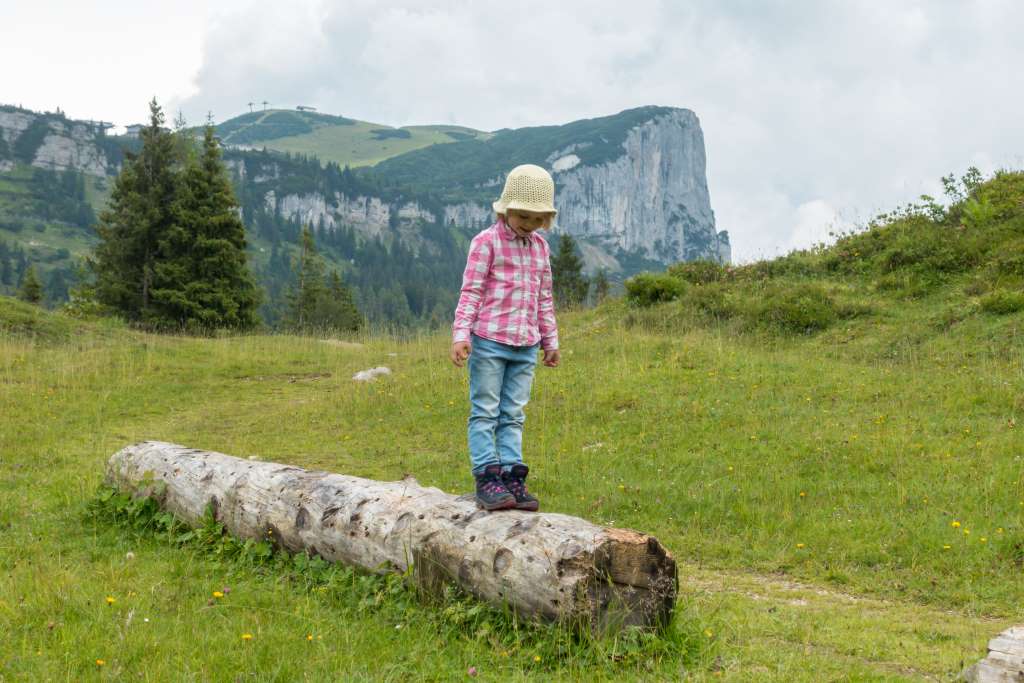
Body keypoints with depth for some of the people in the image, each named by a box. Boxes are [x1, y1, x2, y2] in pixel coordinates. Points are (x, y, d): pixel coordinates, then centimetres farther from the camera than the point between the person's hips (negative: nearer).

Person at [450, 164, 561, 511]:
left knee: (513, 415, 6)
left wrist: (550, 341, 22)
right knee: (485, 412, -2)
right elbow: (471, 292, -7)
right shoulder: (486, 242, -4)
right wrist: (461, 334, -16)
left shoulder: (539, 247, 14)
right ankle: (486, 480, -2)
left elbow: (544, 298, 21)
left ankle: (512, 479, 8)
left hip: (526, 346, 6)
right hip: (489, 341, -5)